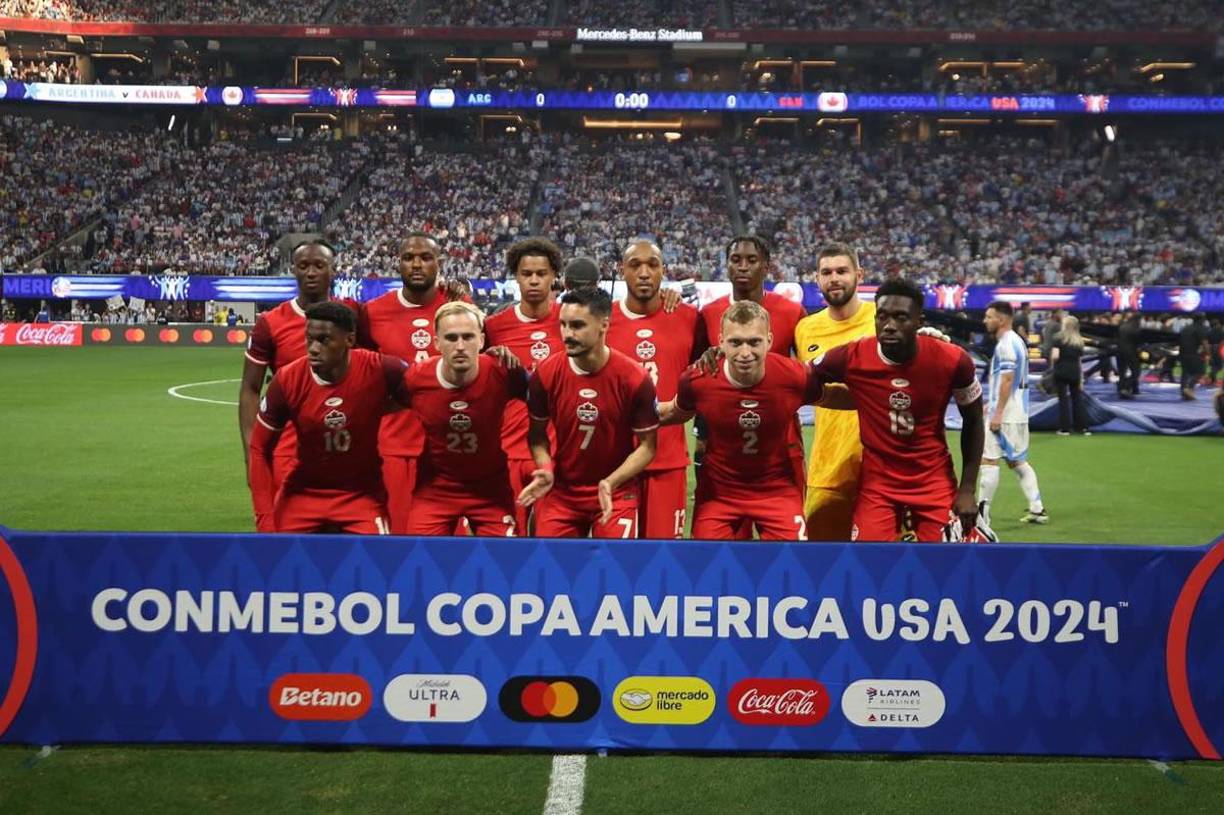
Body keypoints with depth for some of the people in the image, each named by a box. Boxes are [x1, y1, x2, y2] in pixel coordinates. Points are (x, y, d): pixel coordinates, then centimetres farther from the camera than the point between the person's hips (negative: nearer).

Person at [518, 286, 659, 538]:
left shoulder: (635, 379, -15)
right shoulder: (546, 374, -9)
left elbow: (647, 446, -7)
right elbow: (537, 433, 4)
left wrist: (611, 483, -20)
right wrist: (545, 469, -15)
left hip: (616, 493, -2)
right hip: (560, 492, 2)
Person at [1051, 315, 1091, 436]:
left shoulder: (1059, 338, -4)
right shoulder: (1079, 341, 10)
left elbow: (1055, 356, -16)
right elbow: (1080, 361, 11)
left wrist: (1053, 364, 7)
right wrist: (1081, 380, 15)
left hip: (1061, 372, -3)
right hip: (1075, 373, 4)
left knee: (1063, 399, 2)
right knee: (1077, 399, 13)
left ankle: (1065, 428, 4)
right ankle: (1083, 427, 13)